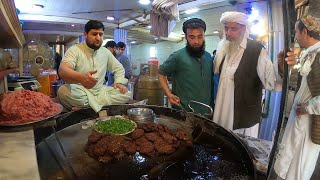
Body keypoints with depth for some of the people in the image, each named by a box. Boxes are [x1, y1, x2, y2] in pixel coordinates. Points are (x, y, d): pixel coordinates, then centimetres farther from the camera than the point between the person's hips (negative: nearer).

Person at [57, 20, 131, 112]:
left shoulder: (105, 52, 10)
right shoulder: (75, 50, -7)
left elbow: (119, 68, 21)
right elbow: (62, 71, -24)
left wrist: (119, 82, -1)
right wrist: (81, 77, -48)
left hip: (100, 92, 5)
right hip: (80, 92, -5)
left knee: (126, 94, -17)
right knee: (64, 91, -36)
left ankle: (85, 107, -24)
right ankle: (98, 107, -20)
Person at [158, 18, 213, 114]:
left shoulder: (208, 57, 4)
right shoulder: (177, 56, -13)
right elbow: (161, 73, -2)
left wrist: (212, 105, 8)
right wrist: (169, 94, -12)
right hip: (183, 112, -5)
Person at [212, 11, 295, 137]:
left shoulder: (256, 50, -15)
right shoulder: (222, 47, 0)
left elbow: (270, 80, -25)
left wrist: (281, 67, -44)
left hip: (245, 117, -4)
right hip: (222, 112, 5)